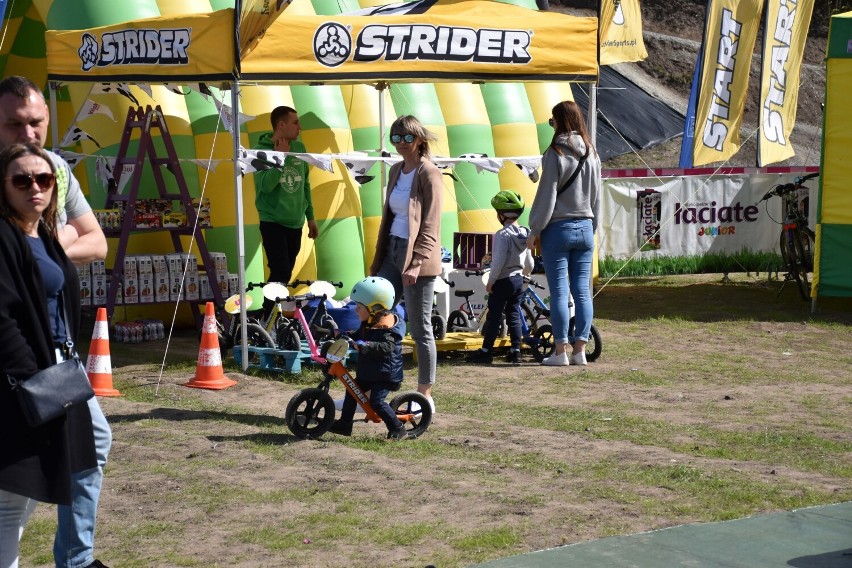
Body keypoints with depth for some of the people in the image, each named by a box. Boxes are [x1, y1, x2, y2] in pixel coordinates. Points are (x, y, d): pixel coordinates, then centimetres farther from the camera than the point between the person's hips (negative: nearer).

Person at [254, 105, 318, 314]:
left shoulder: (299, 148, 5)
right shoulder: (262, 150, -12)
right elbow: (265, 185, -23)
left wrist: (310, 216, 16)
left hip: (295, 223, 6)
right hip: (273, 222, -6)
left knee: (285, 273, 10)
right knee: (281, 273, -14)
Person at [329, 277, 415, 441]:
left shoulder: (385, 327, -23)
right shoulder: (368, 324, 9)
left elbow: (387, 347, -37)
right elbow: (359, 336, 26)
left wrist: (366, 346, -47)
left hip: (385, 374, -11)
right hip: (369, 372, 11)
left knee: (376, 401, -18)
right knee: (352, 391, 15)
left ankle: (398, 430, -8)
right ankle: (344, 424, 28)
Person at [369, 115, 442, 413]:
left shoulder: (429, 174, -10)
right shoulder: (396, 171, 13)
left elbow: (431, 225, -15)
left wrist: (417, 263, -23)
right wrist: (378, 258, 18)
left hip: (417, 257, -8)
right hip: (393, 251, 8)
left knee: (420, 329, 0)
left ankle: (425, 396, 11)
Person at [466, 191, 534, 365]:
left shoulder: (502, 235, -18)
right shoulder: (525, 234, 6)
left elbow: (499, 261, -23)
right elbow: (529, 264, 12)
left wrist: (490, 281, -14)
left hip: (502, 281, -7)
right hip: (518, 280, 7)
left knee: (494, 316, -1)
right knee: (514, 315, 11)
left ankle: (486, 351, 4)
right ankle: (515, 351, 11)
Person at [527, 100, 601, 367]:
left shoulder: (555, 154, -11)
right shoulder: (592, 154, 6)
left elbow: (546, 195, -11)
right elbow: (596, 196, 13)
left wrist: (535, 230, -4)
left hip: (558, 228, -5)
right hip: (585, 228, 5)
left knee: (559, 291, -2)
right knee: (582, 291, 6)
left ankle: (560, 352, 0)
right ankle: (579, 350, 8)